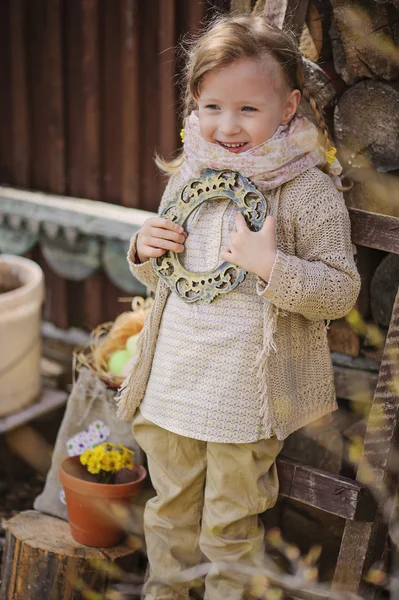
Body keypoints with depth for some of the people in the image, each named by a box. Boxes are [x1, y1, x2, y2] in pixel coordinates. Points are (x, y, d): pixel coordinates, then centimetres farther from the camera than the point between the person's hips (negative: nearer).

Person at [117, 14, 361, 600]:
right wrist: (145, 252, -5)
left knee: (230, 525, 13)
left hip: (244, 397, -5)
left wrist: (271, 266, -28)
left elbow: (341, 290, -14)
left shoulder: (308, 190, -13)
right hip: (172, 382, 5)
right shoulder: (189, 176, 4)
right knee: (170, 507, 24)